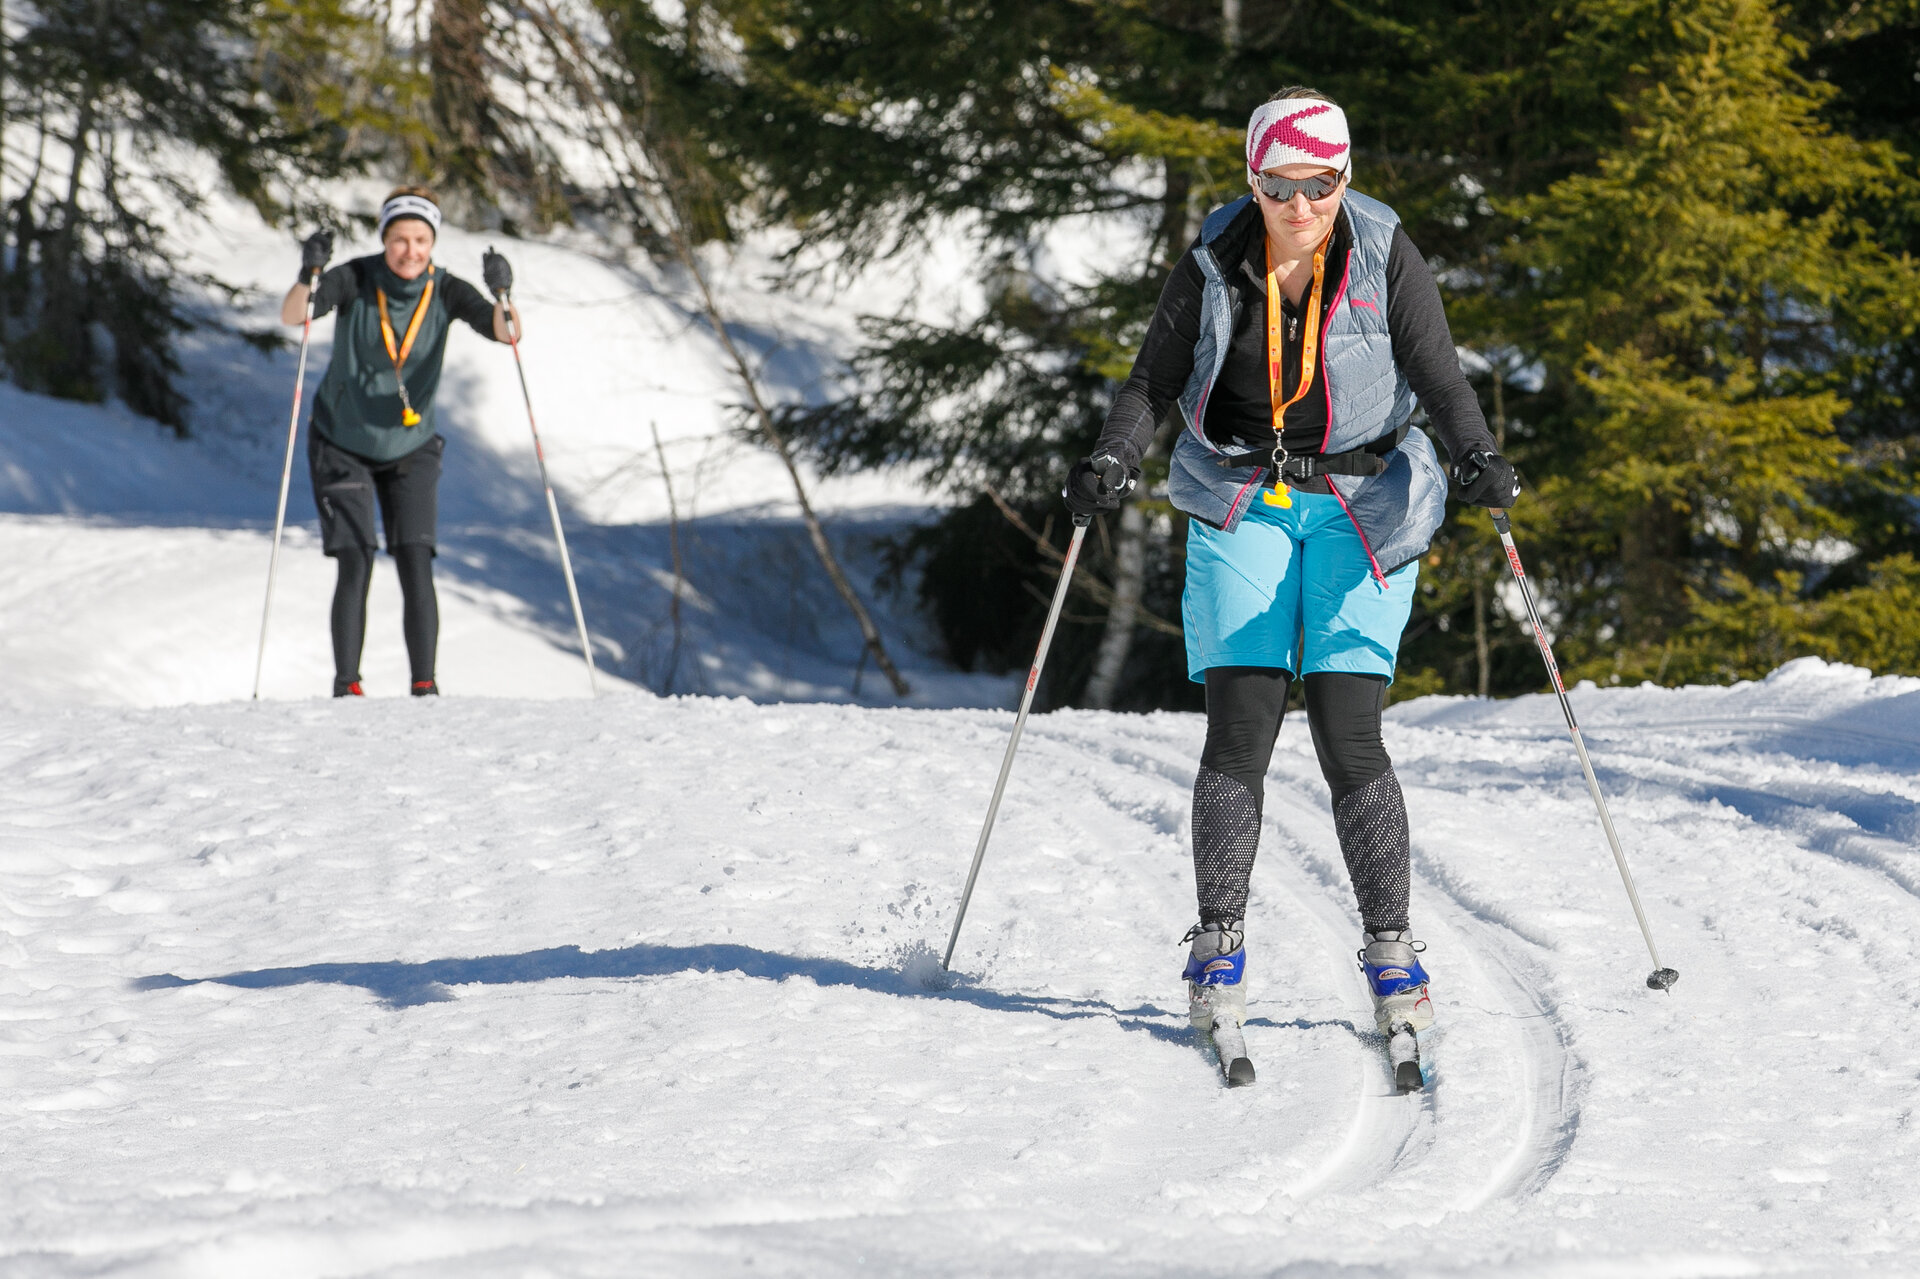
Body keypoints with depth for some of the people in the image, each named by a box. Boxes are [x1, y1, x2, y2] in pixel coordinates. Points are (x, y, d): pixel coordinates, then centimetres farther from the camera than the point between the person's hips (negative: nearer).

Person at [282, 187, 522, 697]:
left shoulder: (444, 291, -14)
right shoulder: (356, 280, -19)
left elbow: (507, 333, -25)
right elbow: (291, 316, -32)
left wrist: (502, 296, -46)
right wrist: (308, 276, -52)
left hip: (409, 448, 2)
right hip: (343, 445, -2)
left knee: (416, 565, -10)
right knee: (355, 566, -11)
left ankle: (425, 685, -7)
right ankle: (347, 686, -5)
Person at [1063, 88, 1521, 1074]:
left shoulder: (1385, 258, -6)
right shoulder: (1215, 262, -3)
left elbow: (1438, 376, -8)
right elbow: (1156, 379, 2)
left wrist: (1478, 458, -26)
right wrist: (1111, 460, -15)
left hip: (1360, 505, -1)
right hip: (1240, 503, 1)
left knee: (1348, 737, -9)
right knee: (1242, 726, -9)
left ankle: (1390, 952, 0)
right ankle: (1218, 952, -2)